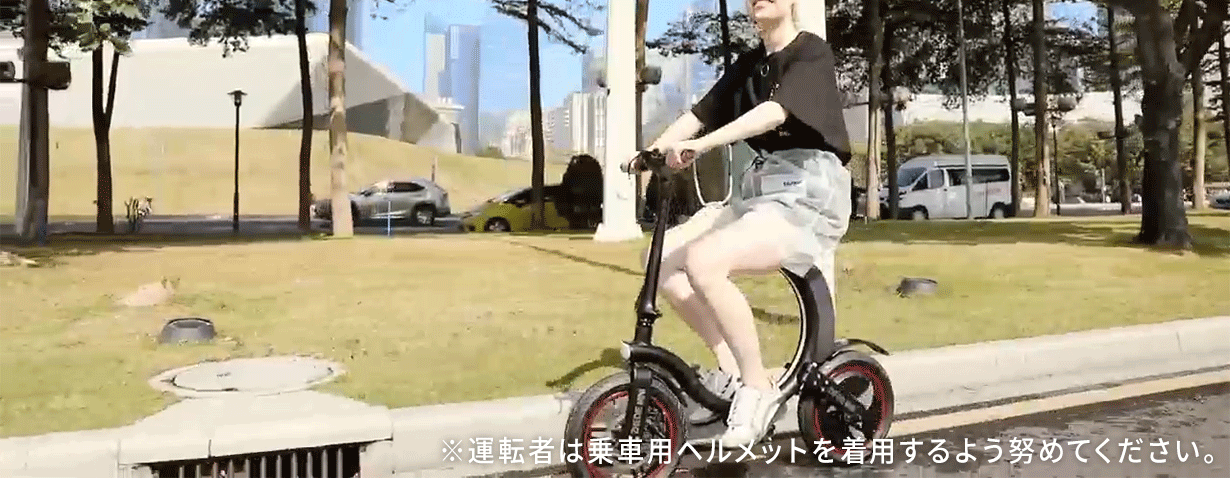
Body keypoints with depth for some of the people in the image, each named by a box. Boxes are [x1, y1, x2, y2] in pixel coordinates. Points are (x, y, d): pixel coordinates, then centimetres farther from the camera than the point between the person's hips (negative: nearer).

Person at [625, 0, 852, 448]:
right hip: (758, 190, 8)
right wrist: (652, 150, -10)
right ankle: (730, 366, 2)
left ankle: (758, 388, -14)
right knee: (662, 256, -8)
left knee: (702, 261, -29)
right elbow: (699, 113, 8)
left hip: (807, 194, -8)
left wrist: (700, 146, -38)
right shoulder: (747, 64, 17)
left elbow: (776, 111, -25)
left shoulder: (812, 53, -6)